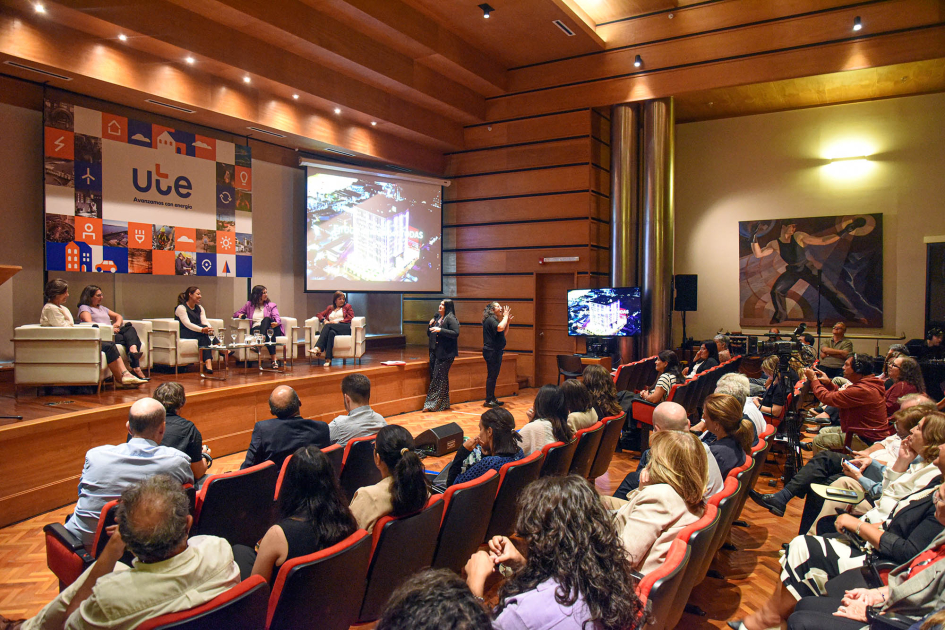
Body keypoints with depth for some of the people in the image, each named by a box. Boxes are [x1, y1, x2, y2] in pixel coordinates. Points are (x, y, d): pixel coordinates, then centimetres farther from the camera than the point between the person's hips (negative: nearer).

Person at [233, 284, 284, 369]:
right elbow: (236, 314, 25)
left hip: (269, 328, 0)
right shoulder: (249, 304, 22)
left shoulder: (271, 305, 21)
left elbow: (276, 317, 3)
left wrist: (277, 322, -24)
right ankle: (274, 359, -53)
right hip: (255, 329, 0)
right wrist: (241, 315, -2)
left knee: (266, 319, -37)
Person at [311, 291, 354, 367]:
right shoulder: (330, 308, 32)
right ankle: (328, 359, -50)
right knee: (331, 333, -37)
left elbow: (350, 319, 8)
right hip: (333, 329, 2)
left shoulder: (347, 306, 23)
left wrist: (337, 322, -4)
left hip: (345, 328, -2)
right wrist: (324, 320, 2)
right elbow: (319, 315, 25)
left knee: (328, 326, -30)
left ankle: (318, 348, -43)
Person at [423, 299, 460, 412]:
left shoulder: (451, 318, -7)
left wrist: (440, 330, -21)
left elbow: (456, 333, -18)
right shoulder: (437, 318, 17)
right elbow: (429, 334, 23)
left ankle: (435, 404, -1)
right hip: (434, 352, 8)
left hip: (445, 353, -8)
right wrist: (430, 326, 3)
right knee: (433, 376, 8)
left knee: (439, 378, -6)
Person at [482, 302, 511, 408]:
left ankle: (492, 398, 22)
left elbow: (503, 333, 22)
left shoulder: (494, 320, 17)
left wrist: (508, 322, 9)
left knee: (494, 376, 15)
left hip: (496, 351, 10)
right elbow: (500, 328, -33)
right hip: (491, 352, -10)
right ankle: (488, 400, -2)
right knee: (491, 376, -7)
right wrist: (505, 316, -19)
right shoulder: (490, 320, -14)